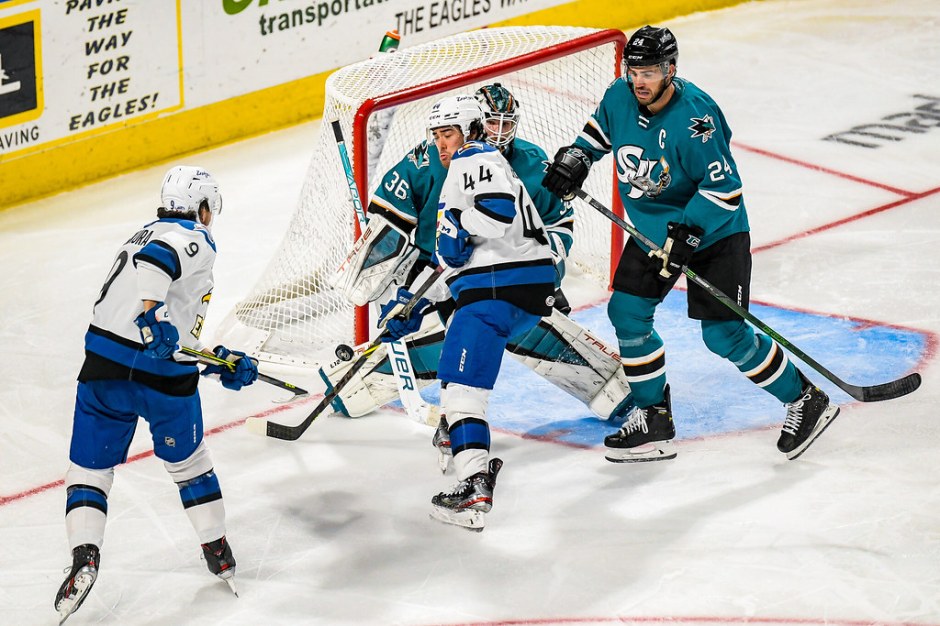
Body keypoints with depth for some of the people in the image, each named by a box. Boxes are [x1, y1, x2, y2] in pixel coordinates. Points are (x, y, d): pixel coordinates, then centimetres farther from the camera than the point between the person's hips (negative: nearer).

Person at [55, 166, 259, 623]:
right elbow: (156, 260, -25)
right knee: (188, 462, 19)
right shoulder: (195, 239, 1)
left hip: (104, 366, 5)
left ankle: (84, 552, -12)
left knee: (89, 468, 9)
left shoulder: (143, 236, 26)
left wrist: (220, 362, 29)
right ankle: (218, 552, 28)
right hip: (165, 379, -5)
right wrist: (151, 313, -35)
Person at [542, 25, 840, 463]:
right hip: (653, 226, 7)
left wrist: (687, 232, -33)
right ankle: (653, 420, 12)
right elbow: (598, 132, 15)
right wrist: (575, 159, -4)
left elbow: (724, 187, -26)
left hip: (714, 230, -7)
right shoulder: (619, 97, -8)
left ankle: (805, 401, 7)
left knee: (725, 334, -10)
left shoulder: (695, 116, -29)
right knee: (627, 312, 0)